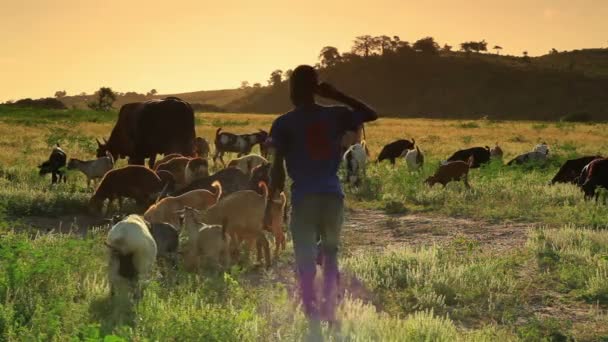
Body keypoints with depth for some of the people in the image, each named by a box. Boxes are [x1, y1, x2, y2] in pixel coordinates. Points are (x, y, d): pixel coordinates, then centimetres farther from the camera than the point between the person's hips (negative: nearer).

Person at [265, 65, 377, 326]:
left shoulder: (284, 124, -2)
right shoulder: (335, 115, 6)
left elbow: (277, 168, -6)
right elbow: (371, 115, 22)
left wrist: (270, 203, 1)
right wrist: (337, 96, 17)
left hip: (304, 196, -3)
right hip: (333, 194, 3)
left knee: (305, 259, 2)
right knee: (330, 253, 20)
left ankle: (312, 313, -5)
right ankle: (329, 310, 13)